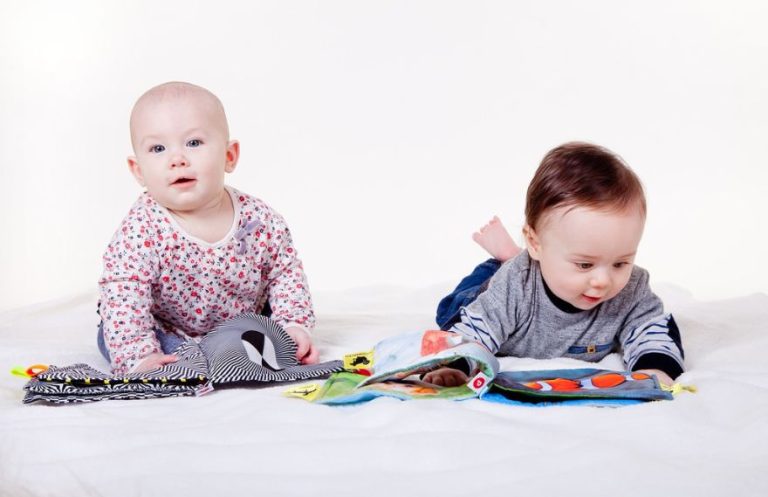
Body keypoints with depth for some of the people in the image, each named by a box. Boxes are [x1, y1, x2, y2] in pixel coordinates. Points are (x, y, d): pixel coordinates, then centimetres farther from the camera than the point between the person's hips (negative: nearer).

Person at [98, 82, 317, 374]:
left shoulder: (260, 220, -14)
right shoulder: (141, 229, -25)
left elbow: (286, 271, -1)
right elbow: (122, 295, -29)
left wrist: (293, 325, -13)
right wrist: (139, 356, -40)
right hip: (166, 332, -2)